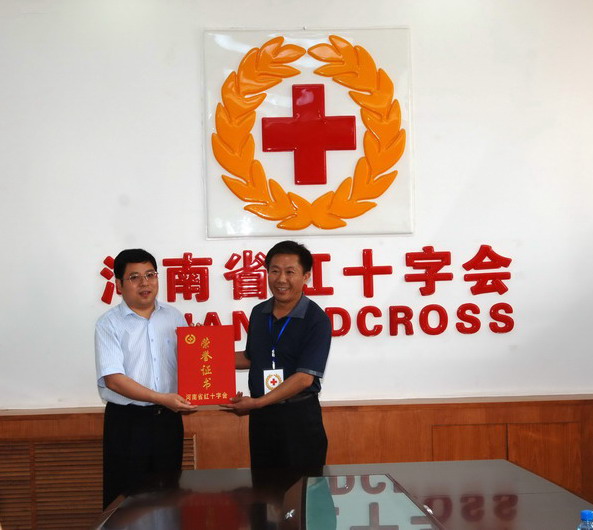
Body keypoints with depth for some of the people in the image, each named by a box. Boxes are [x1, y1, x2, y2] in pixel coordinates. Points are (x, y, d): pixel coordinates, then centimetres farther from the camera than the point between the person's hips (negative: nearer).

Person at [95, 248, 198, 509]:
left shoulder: (174, 317, 8)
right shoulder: (109, 324, -5)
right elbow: (113, 379, -13)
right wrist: (162, 398, -21)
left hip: (168, 418, 4)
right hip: (127, 421, -4)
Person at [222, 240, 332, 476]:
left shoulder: (317, 320, -13)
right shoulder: (258, 313, 6)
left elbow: (304, 377, -17)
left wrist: (257, 402, -19)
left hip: (299, 415, -5)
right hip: (260, 415, 5)